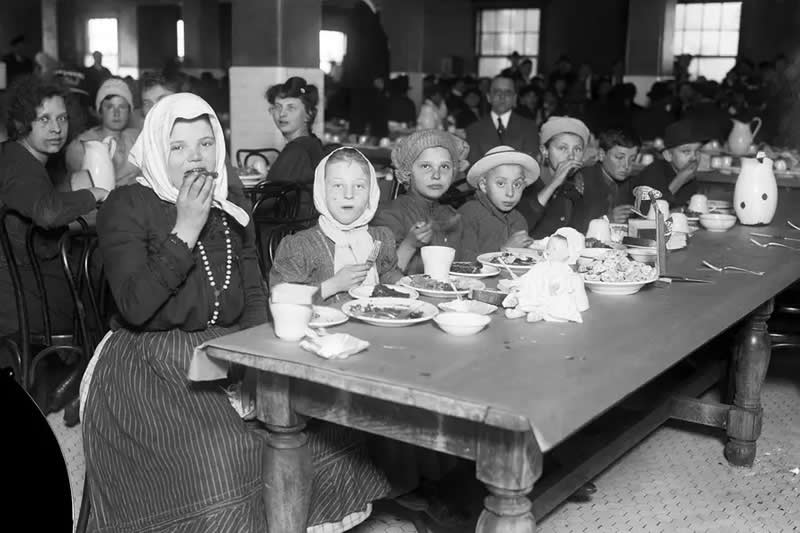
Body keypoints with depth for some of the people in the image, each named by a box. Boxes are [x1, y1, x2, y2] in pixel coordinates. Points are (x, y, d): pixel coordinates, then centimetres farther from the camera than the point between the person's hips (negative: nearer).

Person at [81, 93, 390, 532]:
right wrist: (186, 228, -20)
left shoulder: (231, 200, 11)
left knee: (321, 422, -14)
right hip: (150, 363, -5)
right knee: (216, 452, -30)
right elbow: (135, 308, -18)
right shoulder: (126, 207, -6)